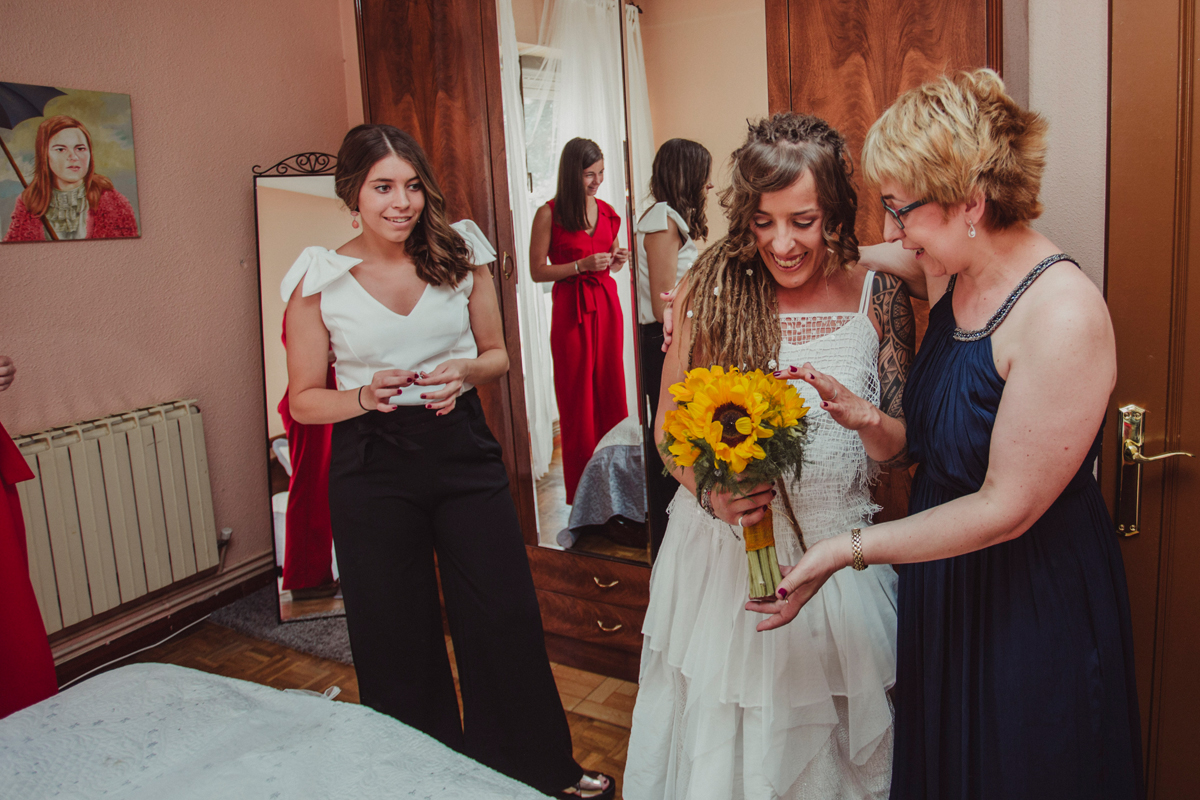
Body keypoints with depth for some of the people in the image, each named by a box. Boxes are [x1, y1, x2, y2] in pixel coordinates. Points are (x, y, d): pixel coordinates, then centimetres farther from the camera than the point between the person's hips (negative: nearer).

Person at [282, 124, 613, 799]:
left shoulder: (460, 253, 0)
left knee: (507, 617, 9)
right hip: (372, 467, -1)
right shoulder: (319, 279, -5)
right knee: (399, 639, 11)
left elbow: (497, 353, 9)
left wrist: (466, 372, -13)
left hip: (463, 448, 2)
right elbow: (304, 399, 1)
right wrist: (366, 397, -19)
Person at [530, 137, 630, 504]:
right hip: (571, 309, -5)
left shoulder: (607, 212, 10)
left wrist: (617, 259, -1)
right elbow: (537, 271, -5)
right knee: (577, 395, 0)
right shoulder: (549, 215, -6)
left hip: (606, 305, 5)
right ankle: (582, 490, 11)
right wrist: (582, 265, -15)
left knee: (611, 388, 6)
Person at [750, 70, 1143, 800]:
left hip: (1032, 603, -7)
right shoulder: (949, 278, -1)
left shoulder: (1064, 317, -25)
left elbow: (1007, 507, -23)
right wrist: (865, 417, -10)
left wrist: (850, 548, -21)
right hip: (943, 588, 7)